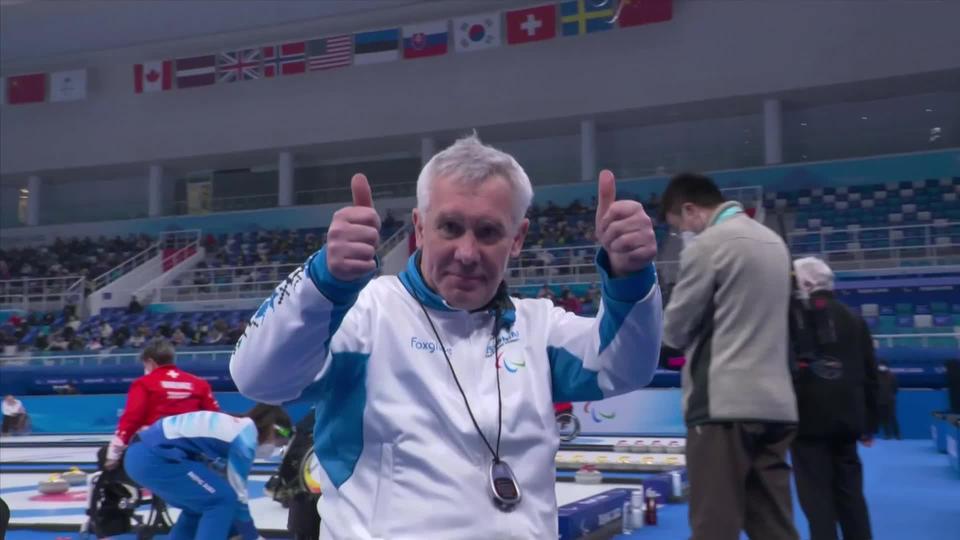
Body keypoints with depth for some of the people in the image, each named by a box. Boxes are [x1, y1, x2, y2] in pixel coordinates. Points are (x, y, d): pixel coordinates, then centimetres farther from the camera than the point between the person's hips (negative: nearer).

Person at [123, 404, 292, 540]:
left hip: (142, 454, 10)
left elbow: (228, 487, 25)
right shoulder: (245, 437, -6)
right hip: (154, 458, -10)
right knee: (223, 500, -3)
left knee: (199, 503, 22)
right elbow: (236, 495, -4)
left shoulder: (235, 428, 21)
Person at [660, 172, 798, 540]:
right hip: (774, 404, 8)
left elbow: (675, 330, -5)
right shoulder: (772, 241, 15)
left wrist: (676, 332, 16)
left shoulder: (709, 244, -10)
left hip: (724, 404, -8)